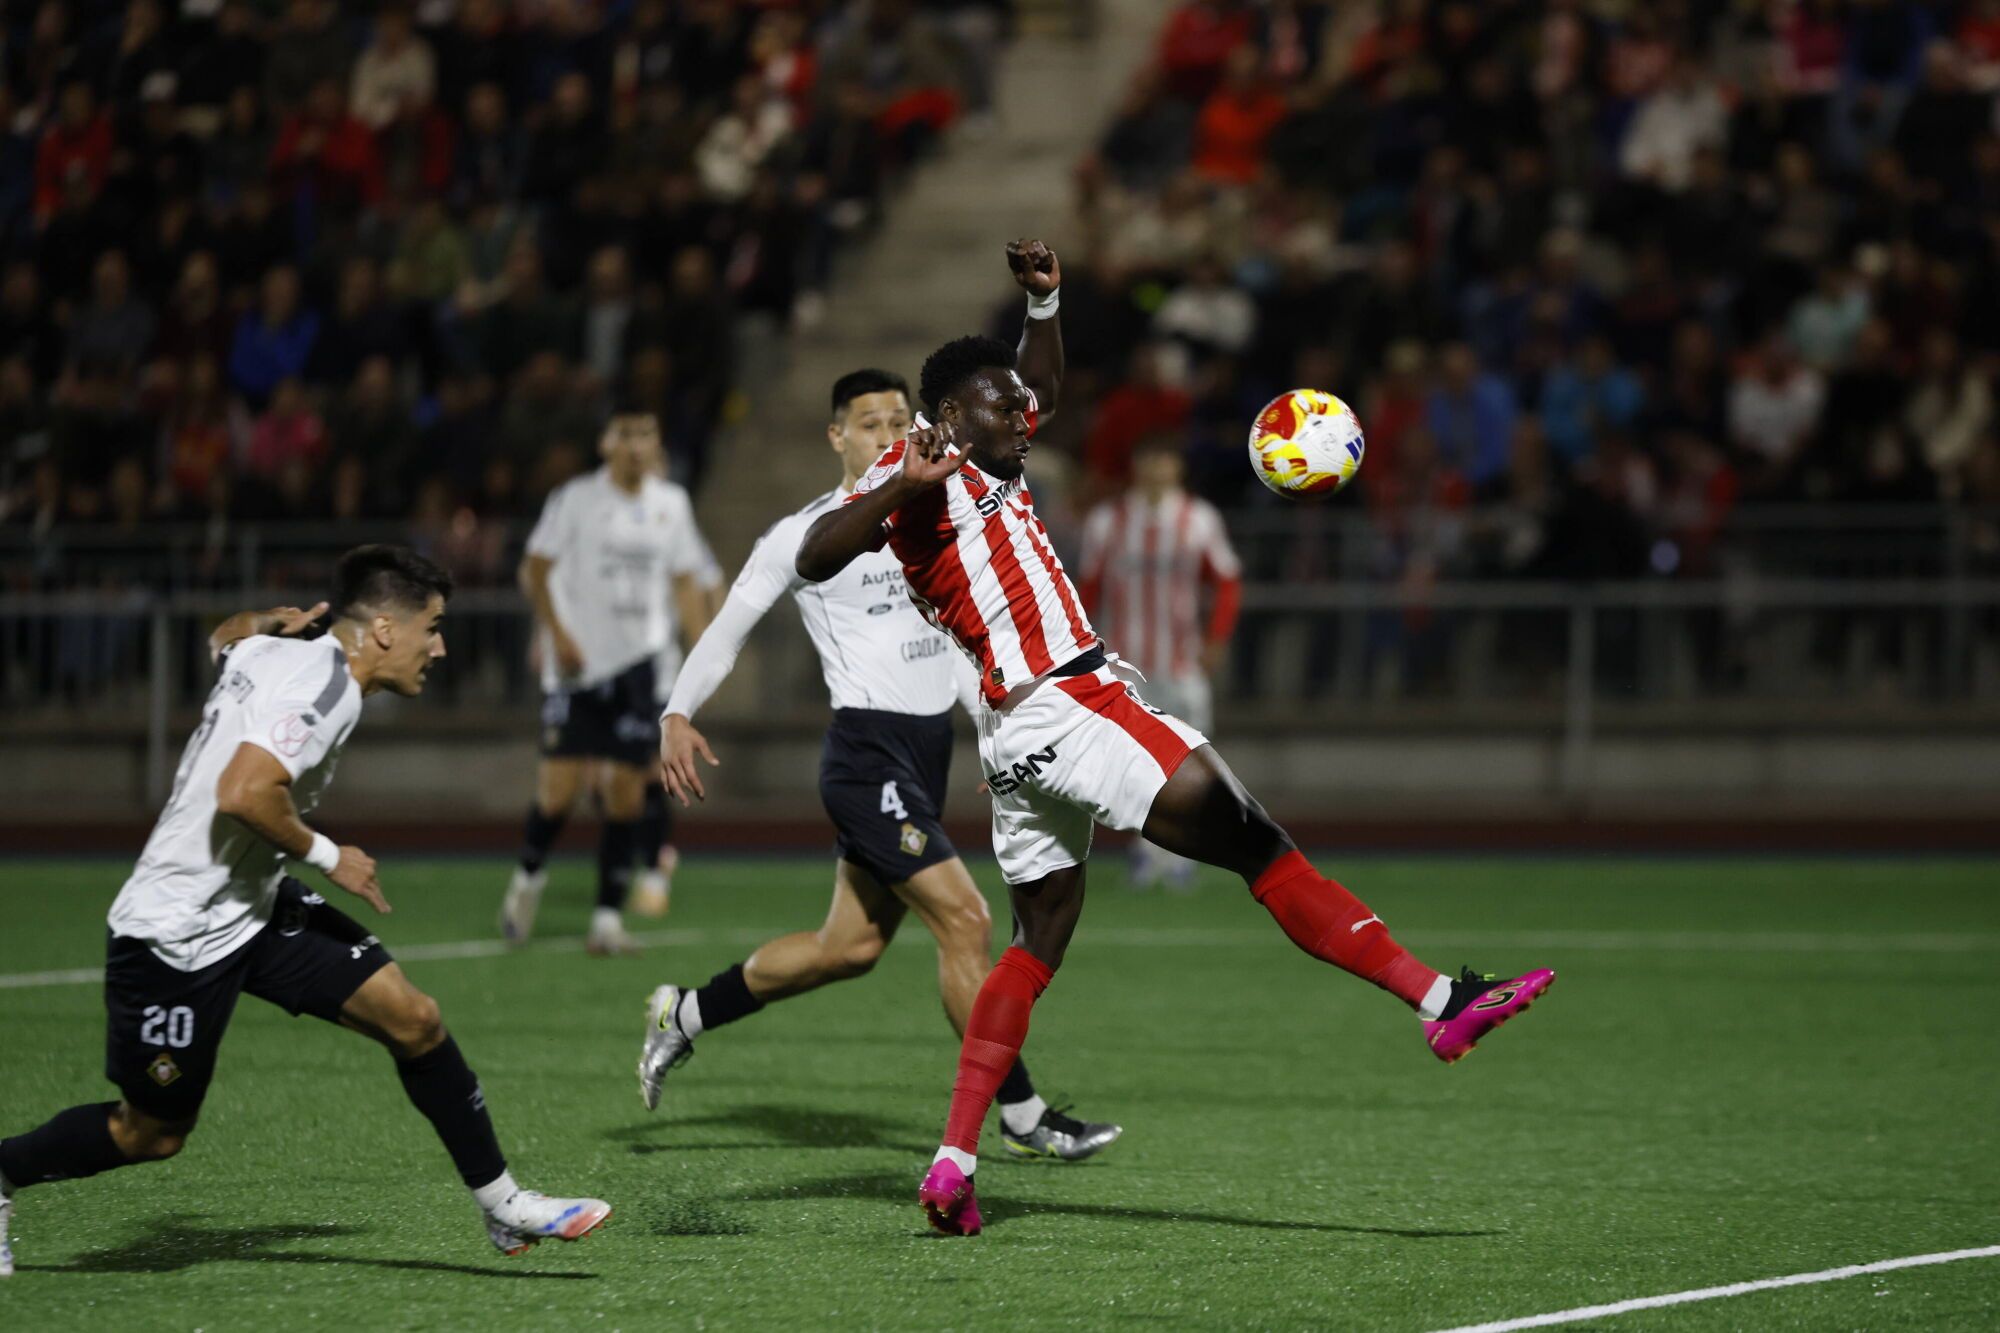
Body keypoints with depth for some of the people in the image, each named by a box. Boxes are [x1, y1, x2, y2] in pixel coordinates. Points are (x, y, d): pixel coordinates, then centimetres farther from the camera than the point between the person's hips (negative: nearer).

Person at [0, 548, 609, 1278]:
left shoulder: (269, 652, 7)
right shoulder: (322, 686, -21)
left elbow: (225, 638, 33)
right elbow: (243, 793, -34)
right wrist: (327, 856, -20)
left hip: (253, 907, 10)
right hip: (179, 935, -10)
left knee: (413, 1020, -1)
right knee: (151, 1133, 4)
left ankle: (504, 1207, 6)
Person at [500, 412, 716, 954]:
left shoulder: (672, 503, 9)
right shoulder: (576, 499, -3)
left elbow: (686, 582, 16)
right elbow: (534, 570, -2)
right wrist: (557, 634, -13)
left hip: (640, 665, 3)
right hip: (577, 666, -3)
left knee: (626, 794, -2)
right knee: (559, 788, -7)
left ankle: (608, 918, 3)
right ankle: (528, 877, 22)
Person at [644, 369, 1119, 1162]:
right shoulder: (804, 536, -4)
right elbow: (729, 628, 2)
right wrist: (678, 716, -8)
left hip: (928, 752, 8)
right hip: (867, 755, -8)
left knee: (851, 946, 12)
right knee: (965, 920, -16)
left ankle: (683, 1015, 32)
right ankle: (1021, 1118, -9)